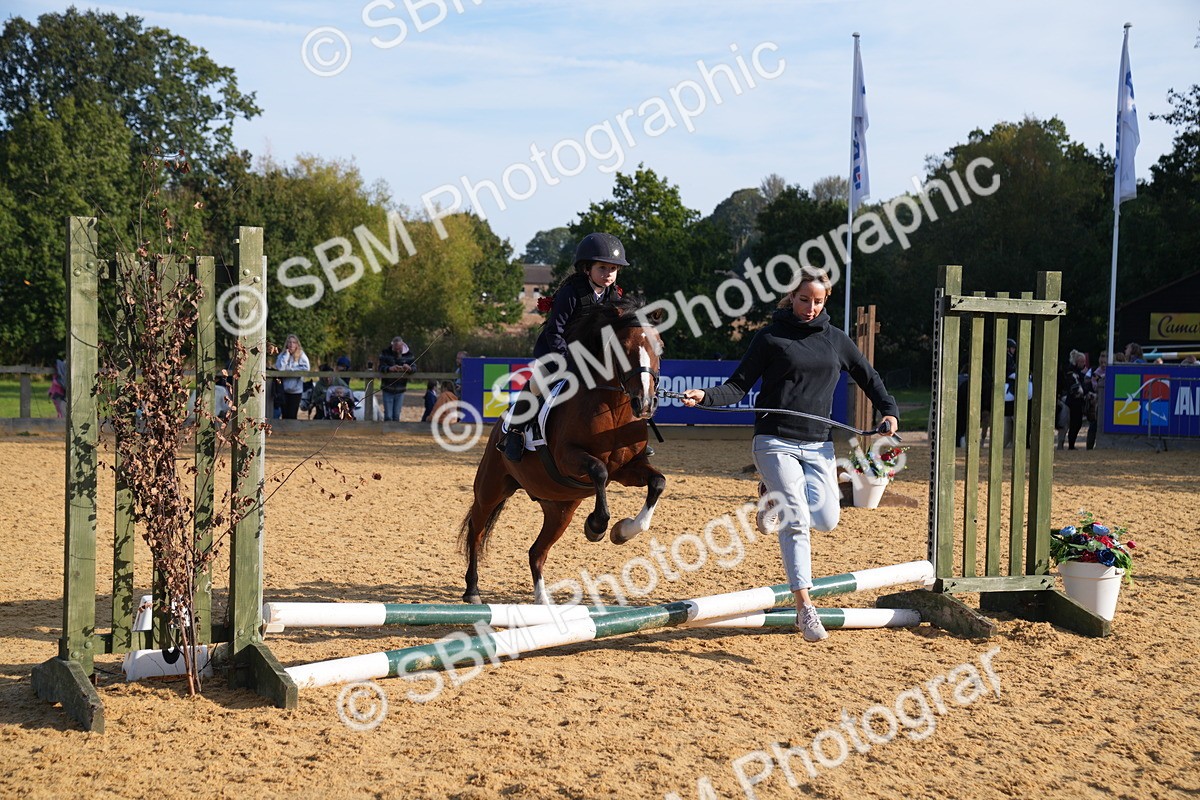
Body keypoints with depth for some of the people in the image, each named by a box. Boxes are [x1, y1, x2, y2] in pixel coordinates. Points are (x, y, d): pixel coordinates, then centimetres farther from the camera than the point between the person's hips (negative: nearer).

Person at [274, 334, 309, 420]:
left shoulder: (301, 355, -2)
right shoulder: (282, 355, 2)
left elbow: (305, 368, -16)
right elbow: (279, 368, -13)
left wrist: (290, 369, -12)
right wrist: (286, 355, -12)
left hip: (296, 389, -2)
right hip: (284, 389, 2)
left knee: (292, 415, 0)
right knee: (285, 415, 6)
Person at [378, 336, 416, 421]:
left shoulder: (408, 354, -1)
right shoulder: (385, 353, -6)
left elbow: (415, 368, -6)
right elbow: (381, 367, -15)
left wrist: (409, 368, -31)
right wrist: (390, 368, -37)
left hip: (400, 391, 2)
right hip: (388, 390, -2)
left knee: (396, 416, 7)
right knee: (388, 416, -3)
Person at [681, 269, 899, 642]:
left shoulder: (835, 339, 11)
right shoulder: (771, 337, 0)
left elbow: (869, 378, 22)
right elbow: (739, 385, -3)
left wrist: (889, 411, 8)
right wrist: (706, 397, -20)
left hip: (818, 444, 4)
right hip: (775, 441, -4)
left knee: (827, 520, -7)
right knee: (796, 521, -14)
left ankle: (779, 495, 25)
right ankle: (804, 607, -11)